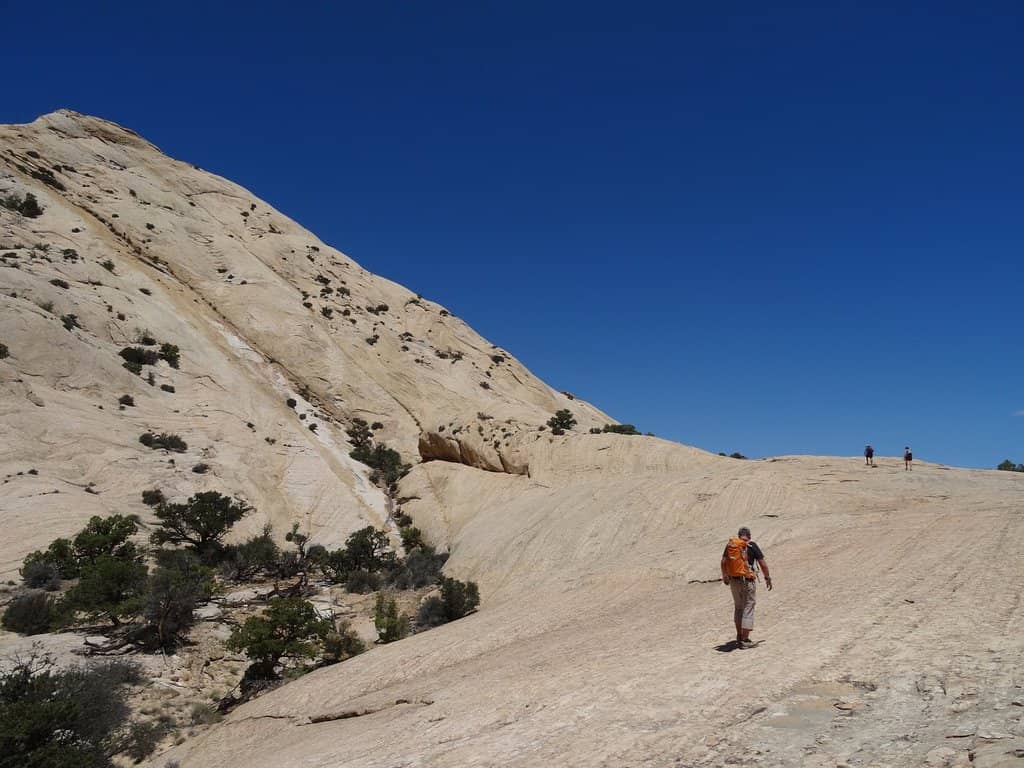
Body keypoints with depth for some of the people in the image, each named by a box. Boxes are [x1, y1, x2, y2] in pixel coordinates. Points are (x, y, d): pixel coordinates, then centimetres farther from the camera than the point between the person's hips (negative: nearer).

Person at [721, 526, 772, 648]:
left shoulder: (730, 544, 3)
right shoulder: (752, 546, -7)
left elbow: (723, 562, 8)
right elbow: (763, 563, -7)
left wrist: (724, 576, 23)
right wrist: (768, 578, 6)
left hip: (734, 580, 4)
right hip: (748, 581, -4)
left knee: (738, 607, 20)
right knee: (748, 609, 3)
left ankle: (739, 636, 27)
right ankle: (744, 640, 1)